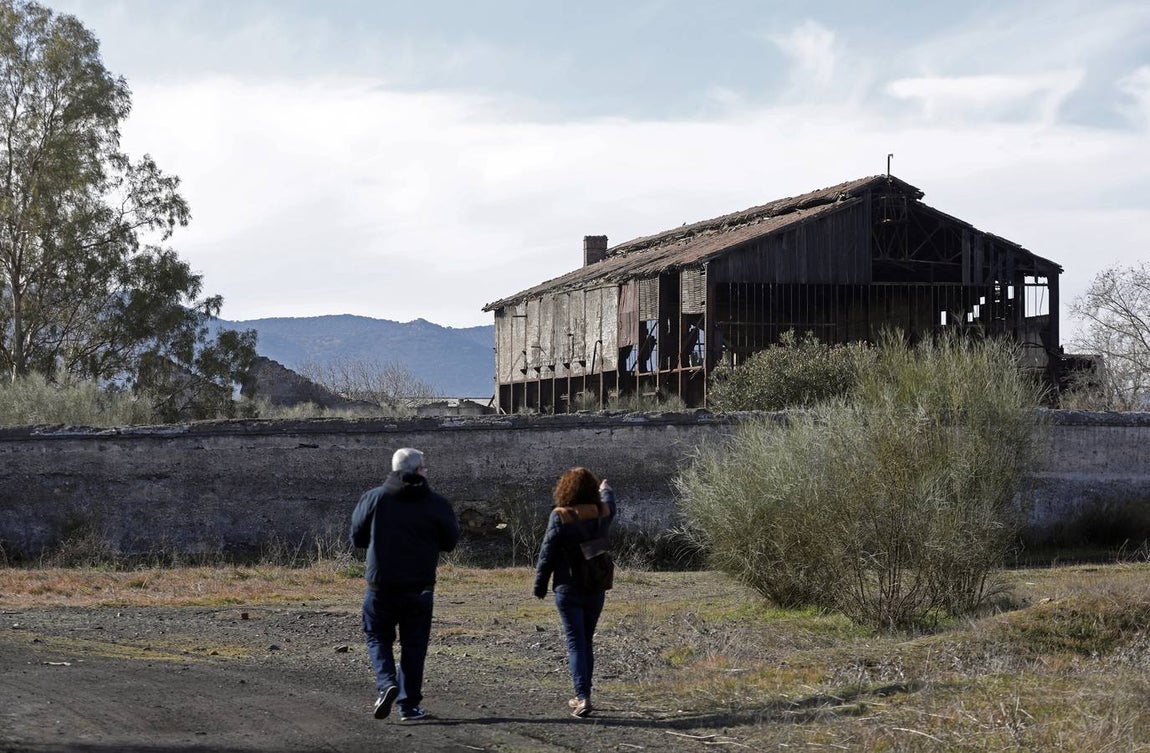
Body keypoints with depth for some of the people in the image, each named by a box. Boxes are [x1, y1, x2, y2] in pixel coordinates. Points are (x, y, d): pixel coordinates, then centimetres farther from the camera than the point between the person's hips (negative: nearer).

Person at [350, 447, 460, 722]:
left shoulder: (373, 498, -3)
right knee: (413, 644, 10)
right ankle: (409, 704, 10)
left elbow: (357, 538, 4)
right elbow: (450, 542, 5)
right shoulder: (436, 504, -4)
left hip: (381, 586, 0)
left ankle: (387, 683, -8)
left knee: (378, 637, 16)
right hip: (420, 587, 0)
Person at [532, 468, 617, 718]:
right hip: (596, 591, 4)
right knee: (587, 642, 16)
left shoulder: (560, 517, -15)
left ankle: (583, 698, -15)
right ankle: (583, 696, 24)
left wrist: (540, 587, 1)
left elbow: (547, 555, -11)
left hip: (569, 591, -4)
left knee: (576, 644, -4)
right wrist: (607, 490, 50)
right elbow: (610, 506, 27)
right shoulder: (602, 514, 0)